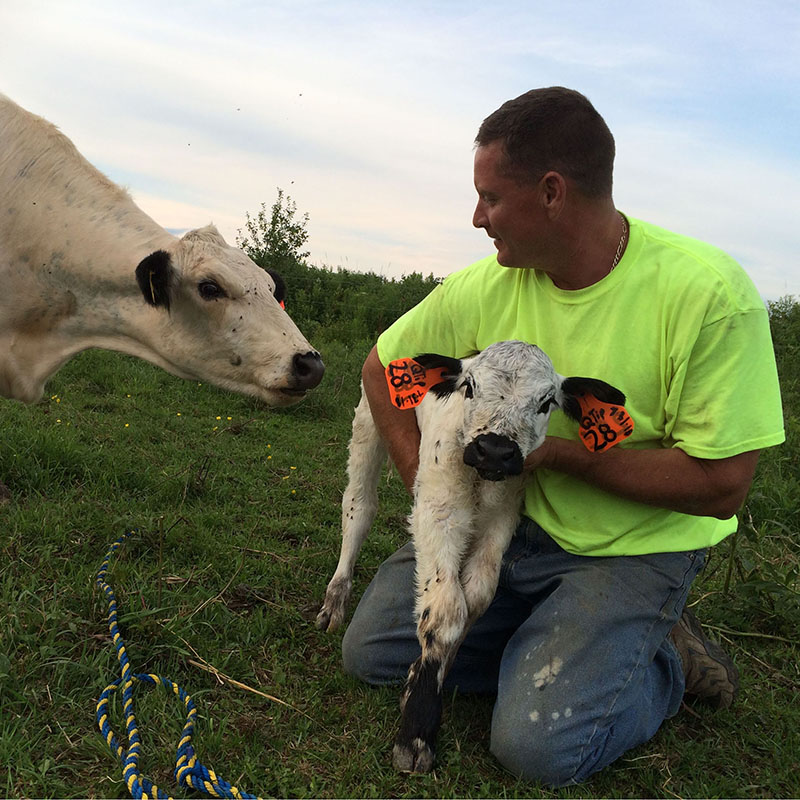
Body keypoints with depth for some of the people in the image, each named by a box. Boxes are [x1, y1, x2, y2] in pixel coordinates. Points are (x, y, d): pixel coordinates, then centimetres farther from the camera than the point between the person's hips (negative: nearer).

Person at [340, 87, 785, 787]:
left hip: (633, 551, -4)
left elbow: (722, 486, -21)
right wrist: (425, 484, -6)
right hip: (506, 523, 5)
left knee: (538, 745, -19)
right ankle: (541, 646, 14)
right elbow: (382, 366, 5)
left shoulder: (710, 292, -23)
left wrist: (560, 450, -24)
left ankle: (662, 662, 9)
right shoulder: (486, 288, -9)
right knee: (372, 651, -1)